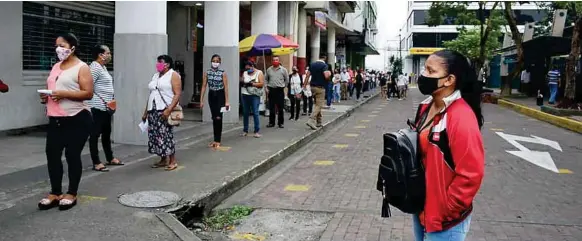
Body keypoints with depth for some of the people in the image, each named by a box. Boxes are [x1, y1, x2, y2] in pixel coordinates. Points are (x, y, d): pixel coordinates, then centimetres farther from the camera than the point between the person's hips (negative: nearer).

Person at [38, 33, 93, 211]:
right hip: (55, 120, 7)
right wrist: (45, 96, 3)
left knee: (72, 155, 0)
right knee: (52, 154, 6)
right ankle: (55, 193, 17)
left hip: (76, 119, -7)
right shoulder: (56, 66, 17)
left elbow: (88, 93, -14)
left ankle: (72, 194, 12)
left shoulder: (81, 67, -6)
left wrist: (64, 94, -22)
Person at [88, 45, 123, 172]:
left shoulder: (103, 67, 16)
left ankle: (110, 158, 29)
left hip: (105, 107, 10)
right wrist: (102, 101, -18)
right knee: (95, 134, -3)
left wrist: (109, 102, 15)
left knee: (106, 133, 18)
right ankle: (96, 163, 1)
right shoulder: (95, 67, -14)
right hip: (97, 107, -10)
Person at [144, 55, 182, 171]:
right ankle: (163, 160, 15)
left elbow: (177, 94, -12)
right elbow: (151, 95, 21)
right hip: (153, 111, 7)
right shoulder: (155, 76, 20)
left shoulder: (173, 75, -3)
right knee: (155, 135, 5)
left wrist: (169, 109, -23)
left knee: (166, 135, -11)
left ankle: (173, 161, -2)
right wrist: (146, 112, 17)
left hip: (166, 110, -7)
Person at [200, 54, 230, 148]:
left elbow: (226, 87, -8)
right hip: (211, 95, 3)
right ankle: (216, 139, 19)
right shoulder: (207, 73, 1)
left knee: (218, 118, -8)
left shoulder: (223, 73, -7)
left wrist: (227, 101, -11)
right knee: (214, 118, 9)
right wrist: (201, 100, -3)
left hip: (220, 95, -3)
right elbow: (204, 86, 1)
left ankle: (217, 141, -2)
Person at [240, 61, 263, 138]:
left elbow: (262, 83, -7)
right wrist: (244, 83, -10)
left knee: (255, 113, -7)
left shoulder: (259, 73, 2)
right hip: (245, 95, 4)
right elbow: (242, 82, 12)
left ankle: (257, 131, -4)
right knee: (245, 113, 5)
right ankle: (245, 131, 14)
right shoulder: (245, 73, 13)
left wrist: (252, 84, -15)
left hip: (254, 95, -4)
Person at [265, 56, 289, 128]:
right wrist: (266, 87, 7)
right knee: (271, 108, 6)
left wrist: (283, 86, 8)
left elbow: (287, 80, 10)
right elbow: (266, 79, 16)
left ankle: (280, 123, 8)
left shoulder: (283, 69, 2)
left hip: (280, 90, -2)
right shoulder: (269, 70, 8)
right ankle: (271, 122, 13)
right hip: (271, 90, 2)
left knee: (280, 108, 0)